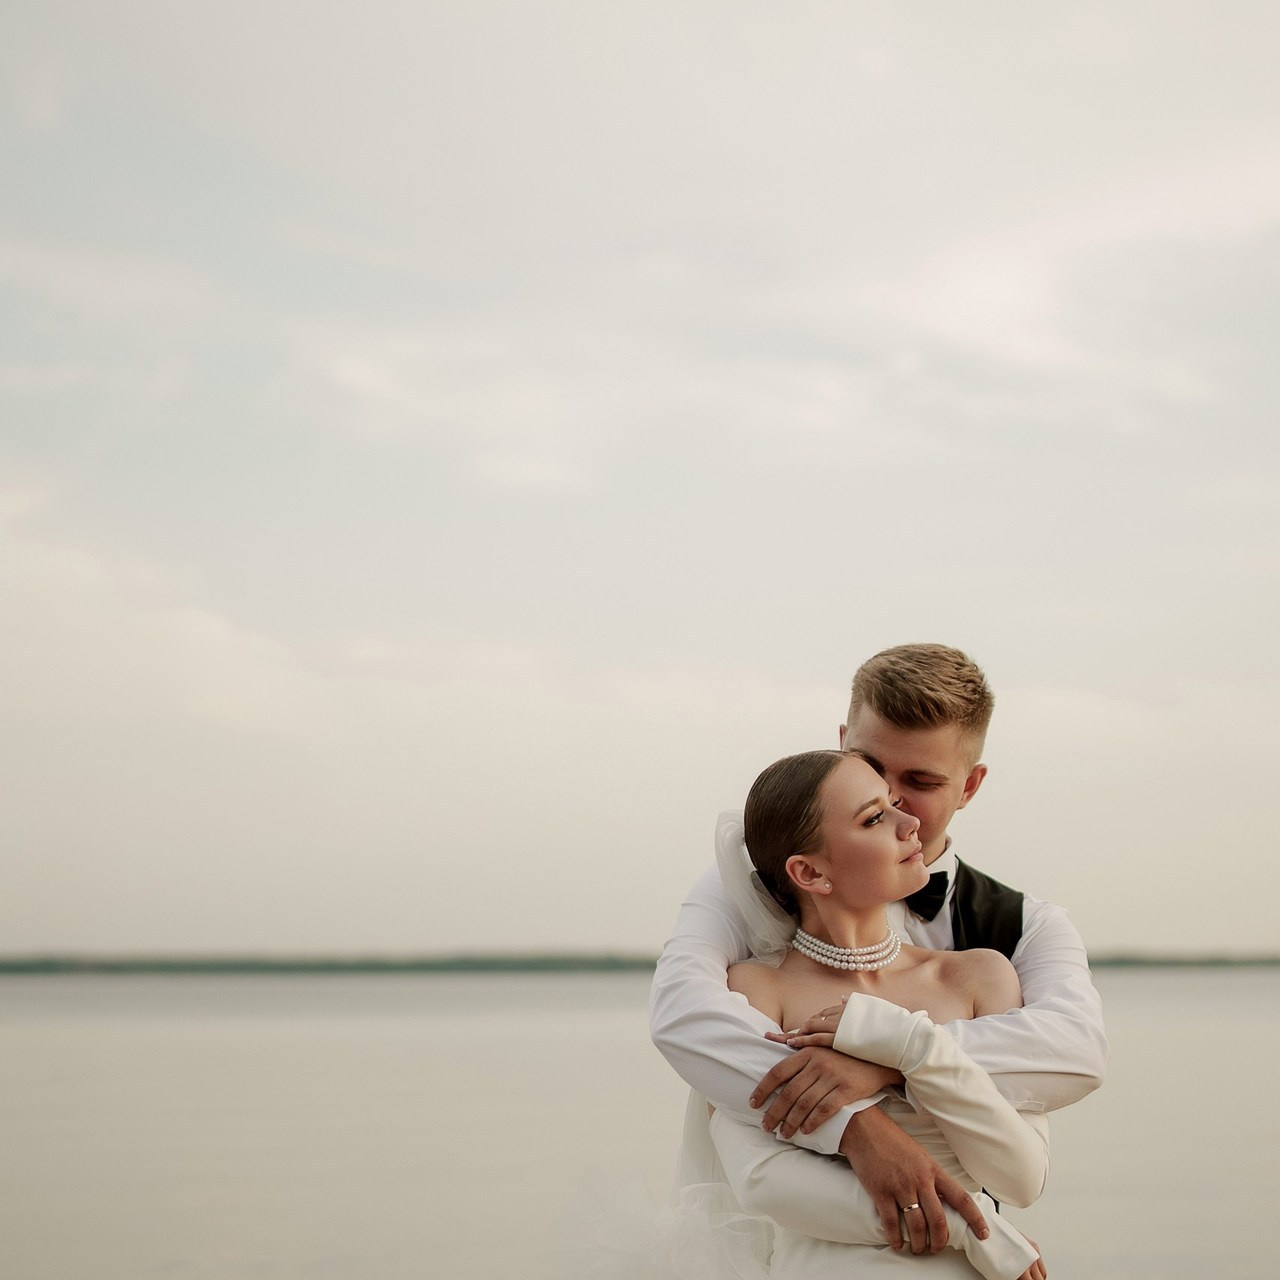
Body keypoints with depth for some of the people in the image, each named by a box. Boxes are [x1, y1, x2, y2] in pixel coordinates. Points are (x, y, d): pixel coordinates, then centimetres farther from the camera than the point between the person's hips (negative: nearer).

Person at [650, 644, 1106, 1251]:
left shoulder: (1027, 927, 6)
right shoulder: (756, 887, 2)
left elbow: (1079, 1047, -15)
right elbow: (680, 1008, -18)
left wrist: (883, 1058, -30)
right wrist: (858, 1126, -31)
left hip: (942, 1247, 2)